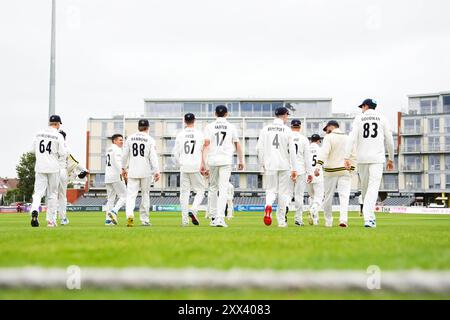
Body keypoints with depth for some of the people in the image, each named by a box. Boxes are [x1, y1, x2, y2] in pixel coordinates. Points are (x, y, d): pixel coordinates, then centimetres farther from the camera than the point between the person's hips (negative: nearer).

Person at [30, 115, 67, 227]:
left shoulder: (38, 134, 6)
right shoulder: (58, 136, -6)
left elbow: (33, 150, 10)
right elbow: (63, 153, -11)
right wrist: (65, 149, 11)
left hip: (40, 167, 2)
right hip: (53, 168, -2)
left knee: (38, 192, 1)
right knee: (52, 194, 8)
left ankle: (34, 211, -28)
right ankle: (51, 220, 9)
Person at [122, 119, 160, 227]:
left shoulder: (130, 138, 5)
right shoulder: (150, 140, -3)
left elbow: (125, 155, 8)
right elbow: (153, 157, -10)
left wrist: (124, 168, 19)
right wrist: (157, 171, -10)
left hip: (132, 171, 1)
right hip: (146, 172, -1)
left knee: (131, 194, -3)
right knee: (145, 194, 12)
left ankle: (130, 214, -28)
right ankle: (145, 220, 16)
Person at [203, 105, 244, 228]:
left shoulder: (209, 127, 3)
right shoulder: (231, 127, 5)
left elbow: (206, 145, -6)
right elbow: (237, 145, 7)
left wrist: (203, 164, -8)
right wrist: (241, 161, 17)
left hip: (212, 160, 1)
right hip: (226, 160, -1)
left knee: (213, 188, 15)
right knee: (223, 189, -5)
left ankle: (213, 217, 19)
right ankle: (220, 218, -17)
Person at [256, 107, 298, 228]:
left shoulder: (265, 129, 3)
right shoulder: (287, 130, -4)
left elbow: (259, 148, 3)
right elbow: (292, 150, -7)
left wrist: (262, 164, 14)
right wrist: (294, 169, -4)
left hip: (270, 165, 2)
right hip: (284, 165, -2)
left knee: (271, 190, 11)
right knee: (284, 192, 8)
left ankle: (268, 205, -21)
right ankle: (281, 220, 9)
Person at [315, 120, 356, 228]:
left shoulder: (329, 137, -4)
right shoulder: (348, 138, 11)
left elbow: (324, 152, -17)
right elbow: (353, 156, 10)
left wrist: (318, 166, -24)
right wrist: (351, 170, 13)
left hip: (330, 171, -3)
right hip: (345, 171, 3)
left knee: (328, 196, 7)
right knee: (344, 195, -3)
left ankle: (328, 221, 13)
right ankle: (343, 219, -19)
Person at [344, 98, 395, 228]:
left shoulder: (359, 119, 6)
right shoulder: (382, 119, 7)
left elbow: (352, 138, -6)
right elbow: (389, 140, 6)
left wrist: (347, 157, -10)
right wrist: (391, 159, 15)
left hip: (362, 158, 1)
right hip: (377, 158, -1)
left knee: (365, 187, 14)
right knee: (373, 187, -8)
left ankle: (370, 217, 23)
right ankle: (368, 218, -24)